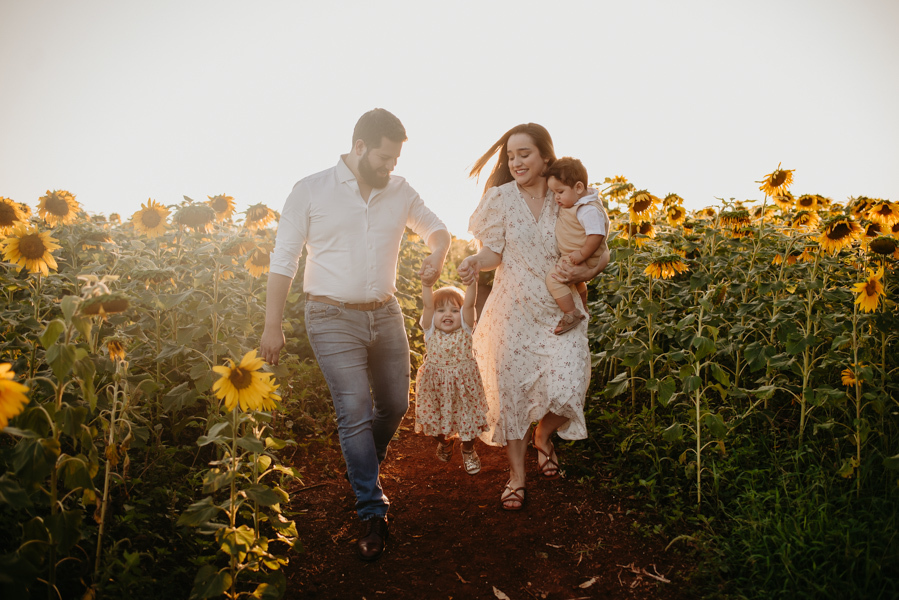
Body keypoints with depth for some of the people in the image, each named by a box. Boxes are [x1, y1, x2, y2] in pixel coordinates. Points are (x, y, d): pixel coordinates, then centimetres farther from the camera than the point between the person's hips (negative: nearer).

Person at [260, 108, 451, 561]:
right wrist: (272, 325, -8)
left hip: (385, 315, 5)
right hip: (333, 319, -5)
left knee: (394, 405, 12)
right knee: (355, 411, -12)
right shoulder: (311, 191, -6)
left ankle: (363, 468, 41)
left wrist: (437, 253, -6)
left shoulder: (399, 191, 5)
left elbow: (434, 227, 19)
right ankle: (372, 512, 2)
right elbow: (283, 260, -4)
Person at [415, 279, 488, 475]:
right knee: (435, 416, 15)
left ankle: (468, 451, 39)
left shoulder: (464, 329, -11)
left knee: (467, 415, 11)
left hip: (463, 383, -1)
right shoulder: (430, 330, -10)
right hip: (435, 384, 1)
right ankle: (444, 442, 48)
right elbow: (427, 304, -23)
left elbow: (469, 303, -24)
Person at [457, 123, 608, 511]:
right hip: (513, 311, 0)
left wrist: (586, 271, -13)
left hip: (559, 312, 0)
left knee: (565, 387, -11)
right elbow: (494, 251, -1)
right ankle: (517, 475, 20)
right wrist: (475, 263, -23)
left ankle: (543, 437, 26)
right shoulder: (501, 197, -2)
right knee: (510, 388, 2)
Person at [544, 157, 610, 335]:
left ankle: (571, 314, -15)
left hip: (583, 260, -11)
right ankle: (582, 310, 56)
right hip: (572, 256, 11)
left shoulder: (589, 210, -30)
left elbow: (596, 235, -36)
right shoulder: (578, 202, 1)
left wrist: (582, 254, -33)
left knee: (553, 277, -22)